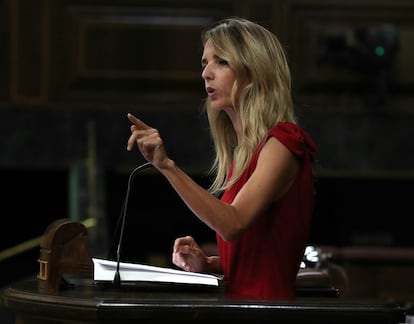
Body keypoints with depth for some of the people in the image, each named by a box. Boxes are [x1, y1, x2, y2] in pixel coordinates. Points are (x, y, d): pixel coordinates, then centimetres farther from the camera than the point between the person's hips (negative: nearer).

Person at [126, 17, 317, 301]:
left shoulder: (282, 141, -7)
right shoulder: (243, 151, 16)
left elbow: (232, 224, -21)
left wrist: (167, 166, -27)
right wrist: (207, 264, 6)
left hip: (265, 304, -7)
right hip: (238, 306, 7)